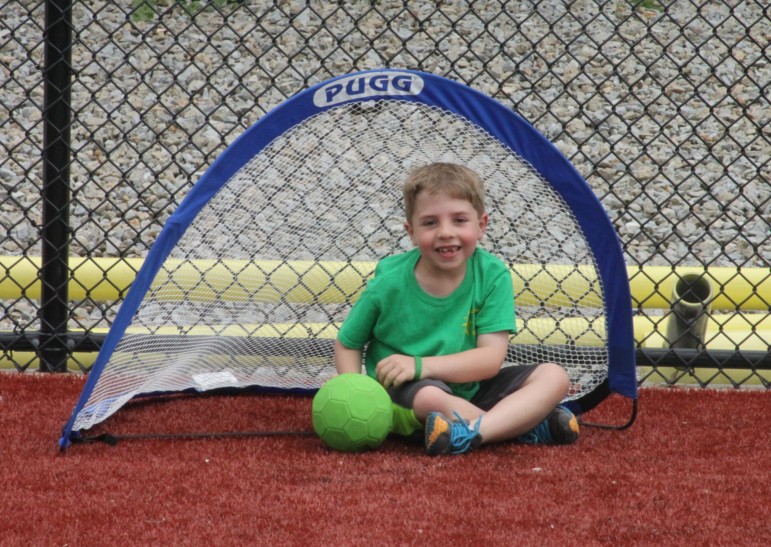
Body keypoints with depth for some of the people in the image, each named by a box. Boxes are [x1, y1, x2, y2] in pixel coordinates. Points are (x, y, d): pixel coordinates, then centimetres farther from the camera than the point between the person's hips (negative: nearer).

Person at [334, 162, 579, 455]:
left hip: (470, 390, 4)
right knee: (430, 396, -39)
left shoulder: (492, 275, -9)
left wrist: (420, 365, -26)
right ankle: (528, 425, -22)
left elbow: (491, 359, -15)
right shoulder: (389, 284, -10)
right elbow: (347, 343, 3)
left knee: (554, 376, -14)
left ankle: (469, 432, -36)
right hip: (402, 394, -4)